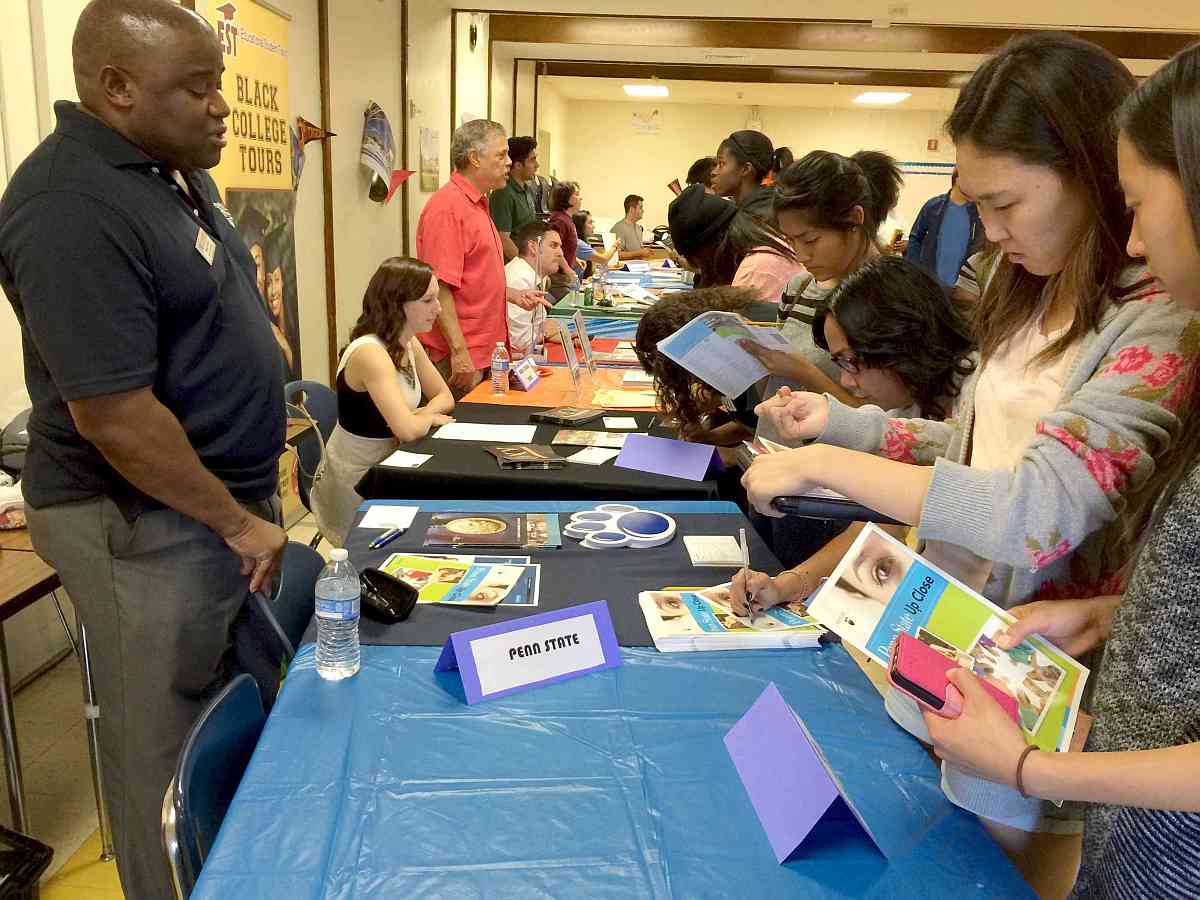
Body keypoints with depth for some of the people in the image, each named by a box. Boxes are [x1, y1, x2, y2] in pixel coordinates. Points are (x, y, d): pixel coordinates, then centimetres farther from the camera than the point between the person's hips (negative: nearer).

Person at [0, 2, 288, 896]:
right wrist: (239, 525, -17)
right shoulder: (76, 208, -23)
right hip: (148, 522, -9)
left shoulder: (173, 169, 7)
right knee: (169, 751, 8)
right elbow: (112, 417, -26)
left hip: (223, 494, 10)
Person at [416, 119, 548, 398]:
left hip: (483, 351, 10)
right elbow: (439, 288, -22)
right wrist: (459, 352, -25)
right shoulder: (447, 208, -16)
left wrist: (513, 295, 13)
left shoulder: (477, 204, 16)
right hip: (459, 358, -10)